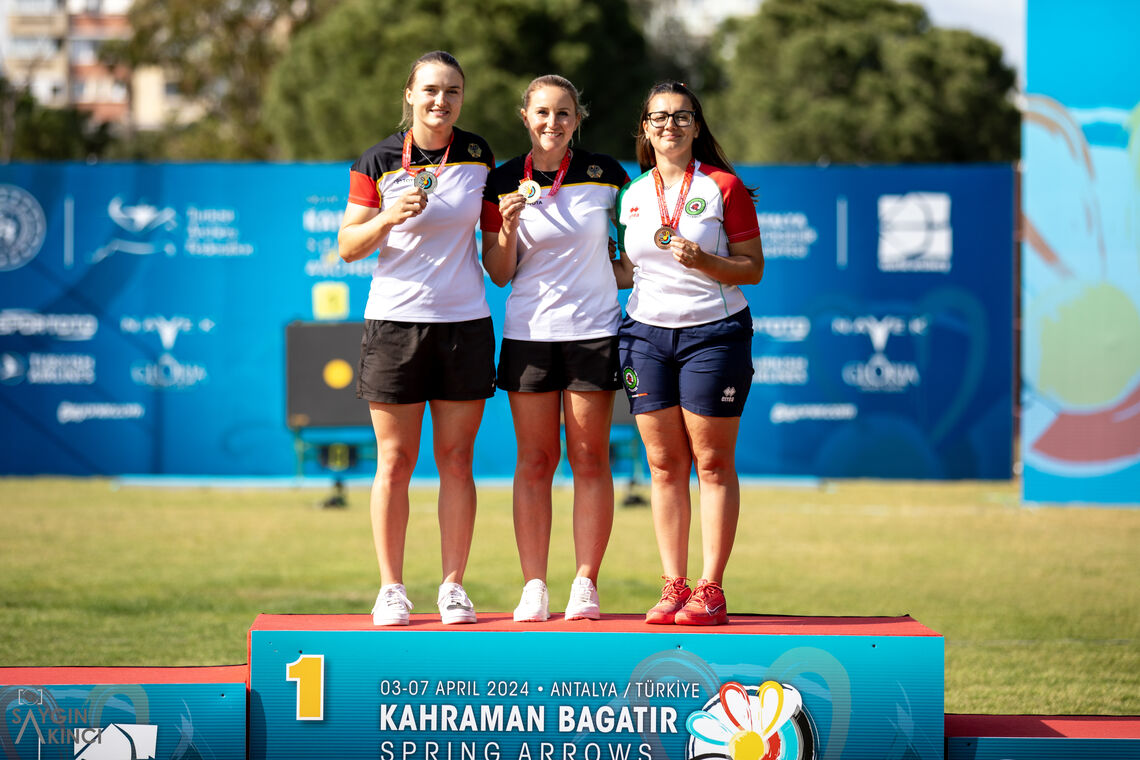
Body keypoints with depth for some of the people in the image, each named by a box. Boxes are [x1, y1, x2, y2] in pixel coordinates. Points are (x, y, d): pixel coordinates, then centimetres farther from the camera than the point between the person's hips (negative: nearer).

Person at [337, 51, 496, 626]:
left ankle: (453, 586, 7)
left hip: (465, 321, 2)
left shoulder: (478, 155, 5)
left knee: (456, 459, 2)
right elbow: (347, 247, -2)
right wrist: (390, 217, -17)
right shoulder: (377, 162, -2)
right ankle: (391, 590, 5)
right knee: (395, 460, -1)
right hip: (395, 321, -2)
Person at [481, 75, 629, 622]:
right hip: (529, 331, 0)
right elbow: (498, 274, 3)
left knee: (590, 459, 0)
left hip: (594, 330, 0)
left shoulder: (604, 173, 0)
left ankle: (585, 586, 4)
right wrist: (507, 228, -14)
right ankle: (533, 589, 2)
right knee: (534, 461, 0)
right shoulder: (502, 183, 1)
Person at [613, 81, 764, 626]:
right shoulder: (631, 196, 11)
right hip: (646, 334, 4)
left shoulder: (723, 187, -2)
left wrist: (703, 261, -18)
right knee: (664, 463, 3)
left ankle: (711, 591, 0)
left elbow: (753, 268, -3)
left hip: (713, 332, -4)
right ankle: (673, 587, 6)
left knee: (712, 463, -3)